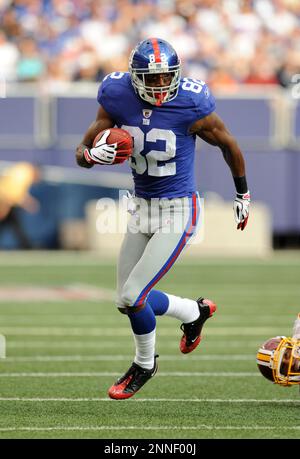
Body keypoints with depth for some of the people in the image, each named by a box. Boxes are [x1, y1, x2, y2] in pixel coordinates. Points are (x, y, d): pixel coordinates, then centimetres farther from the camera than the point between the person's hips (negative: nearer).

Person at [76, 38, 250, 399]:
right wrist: (92, 155, -28)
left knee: (133, 296, -10)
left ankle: (145, 365, 18)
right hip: (142, 207, 6)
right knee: (128, 301, 11)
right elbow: (82, 152, -3)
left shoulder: (191, 106, -19)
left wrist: (243, 194, 11)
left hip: (177, 210, -5)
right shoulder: (118, 101, -9)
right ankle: (195, 313, 39)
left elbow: (229, 145, -1)